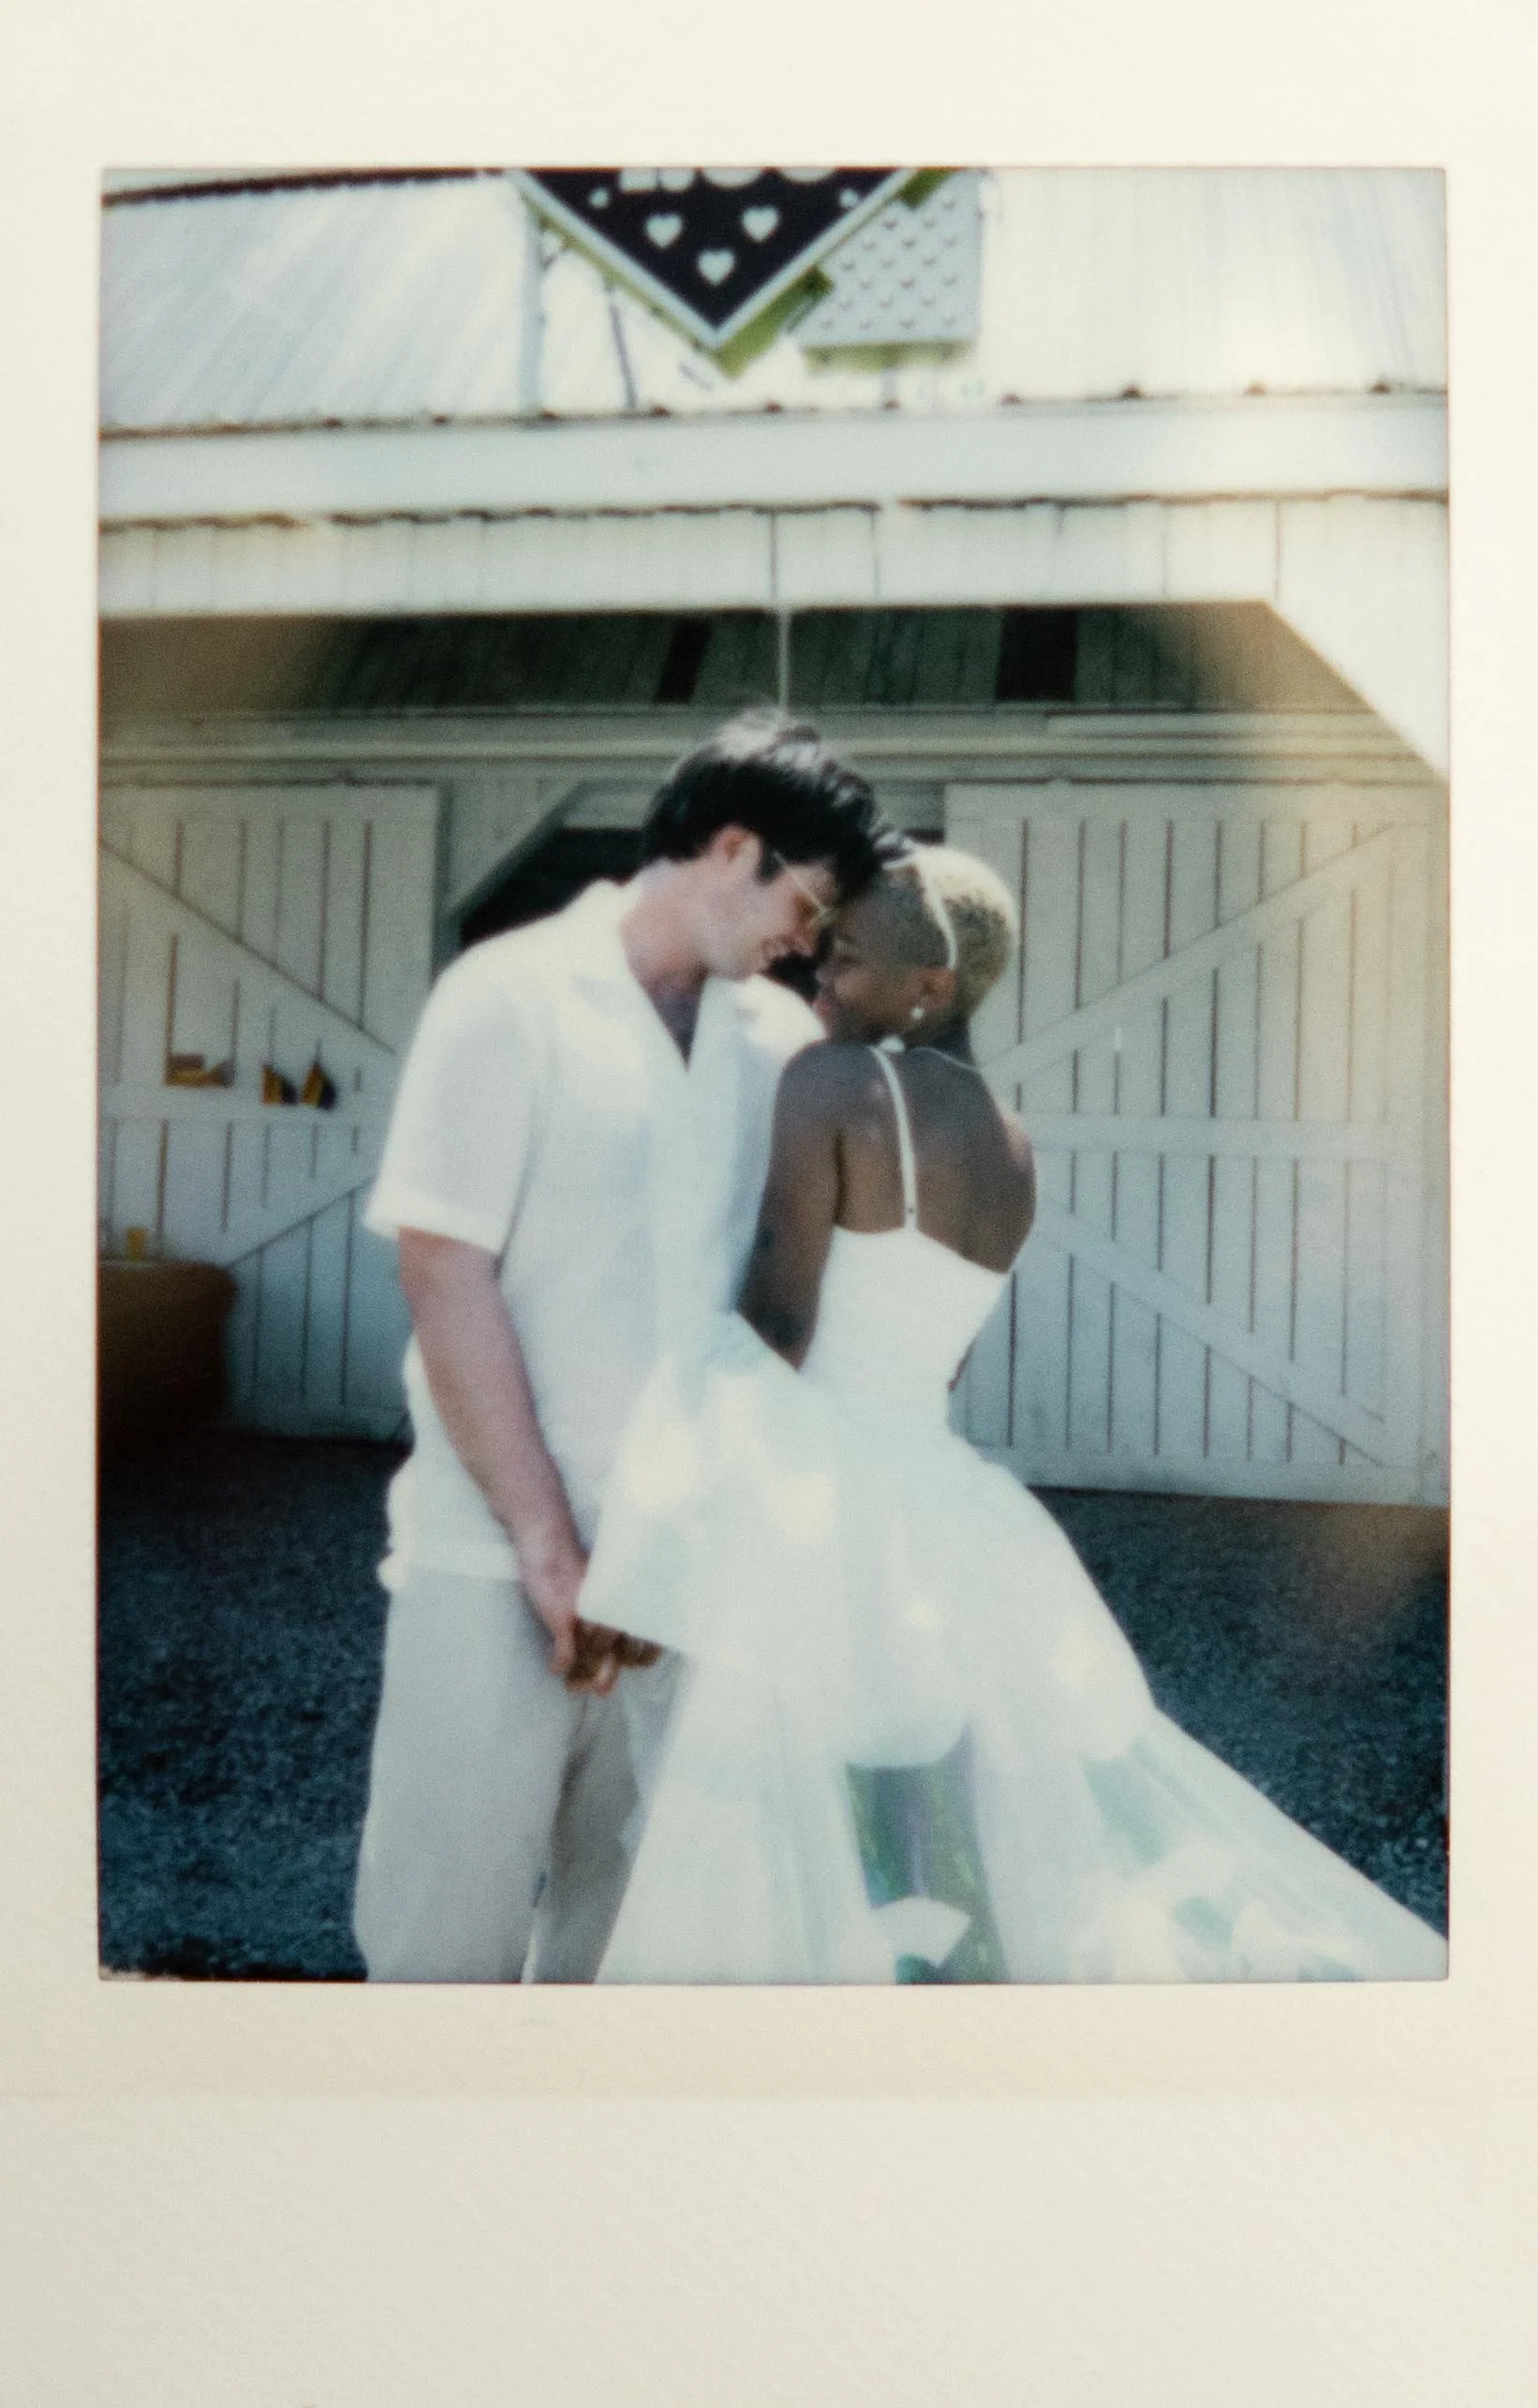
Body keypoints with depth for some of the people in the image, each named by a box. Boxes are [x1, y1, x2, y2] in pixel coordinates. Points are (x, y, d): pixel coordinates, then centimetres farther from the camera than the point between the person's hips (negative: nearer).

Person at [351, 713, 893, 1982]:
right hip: (498, 1558, -4)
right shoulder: (513, 998, -7)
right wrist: (547, 1543, -13)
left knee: (629, 1919, 14)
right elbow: (446, 1279, -11)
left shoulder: (781, 1036, 6)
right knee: (450, 1927, 5)